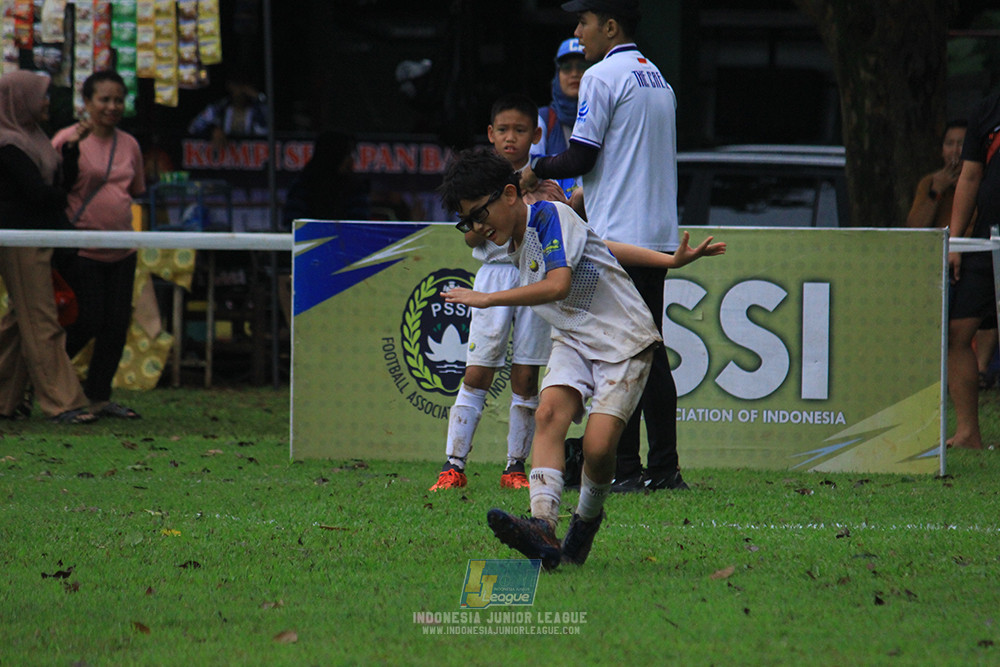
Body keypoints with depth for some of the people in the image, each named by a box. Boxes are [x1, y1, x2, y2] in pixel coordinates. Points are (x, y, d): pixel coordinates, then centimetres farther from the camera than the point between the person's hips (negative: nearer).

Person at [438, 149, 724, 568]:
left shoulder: (550, 216, -18)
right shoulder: (515, 244, 8)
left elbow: (558, 284, -32)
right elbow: (599, 246, 16)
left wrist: (487, 299, -29)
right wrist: (669, 261, 10)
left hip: (624, 340, -7)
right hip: (574, 341, 7)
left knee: (598, 446, -20)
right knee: (548, 413, -22)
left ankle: (588, 516, 11)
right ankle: (543, 528, -38)